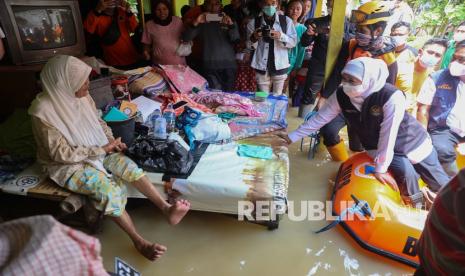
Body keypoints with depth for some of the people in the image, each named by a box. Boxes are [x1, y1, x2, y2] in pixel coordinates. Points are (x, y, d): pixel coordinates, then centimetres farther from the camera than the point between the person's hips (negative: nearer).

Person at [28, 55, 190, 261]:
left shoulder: (82, 96, -6)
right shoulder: (43, 111, -24)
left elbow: (98, 121, 10)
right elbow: (63, 153, -23)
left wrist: (111, 140, -8)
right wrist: (102, 149, -21)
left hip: (95, 150, 6)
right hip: (67, 164, -6)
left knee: (128, 165, -19)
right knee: (106, 187, -27)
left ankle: (166, 209, -20)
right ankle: (139, 242, -15)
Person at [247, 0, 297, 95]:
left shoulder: (286, 21, -1)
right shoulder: (254, 22, 1)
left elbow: (294, 42, -2)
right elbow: (249, 46, 3)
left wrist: (280, 36, -20)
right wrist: (254, 38, -19)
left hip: (279, 67, 0)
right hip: (262, 67, 0)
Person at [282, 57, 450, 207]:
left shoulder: (392, 96, -36)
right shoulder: (341, 96, -22)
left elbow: (388, 134, -31)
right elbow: (318, 119, -13)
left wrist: (380, 168, -24)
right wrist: (291, 137, -12)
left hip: (413, 142, -2)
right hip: (378, 147, 2)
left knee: (442, 185, 6)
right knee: (405, 170, -22)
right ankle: (416, 200, 11)